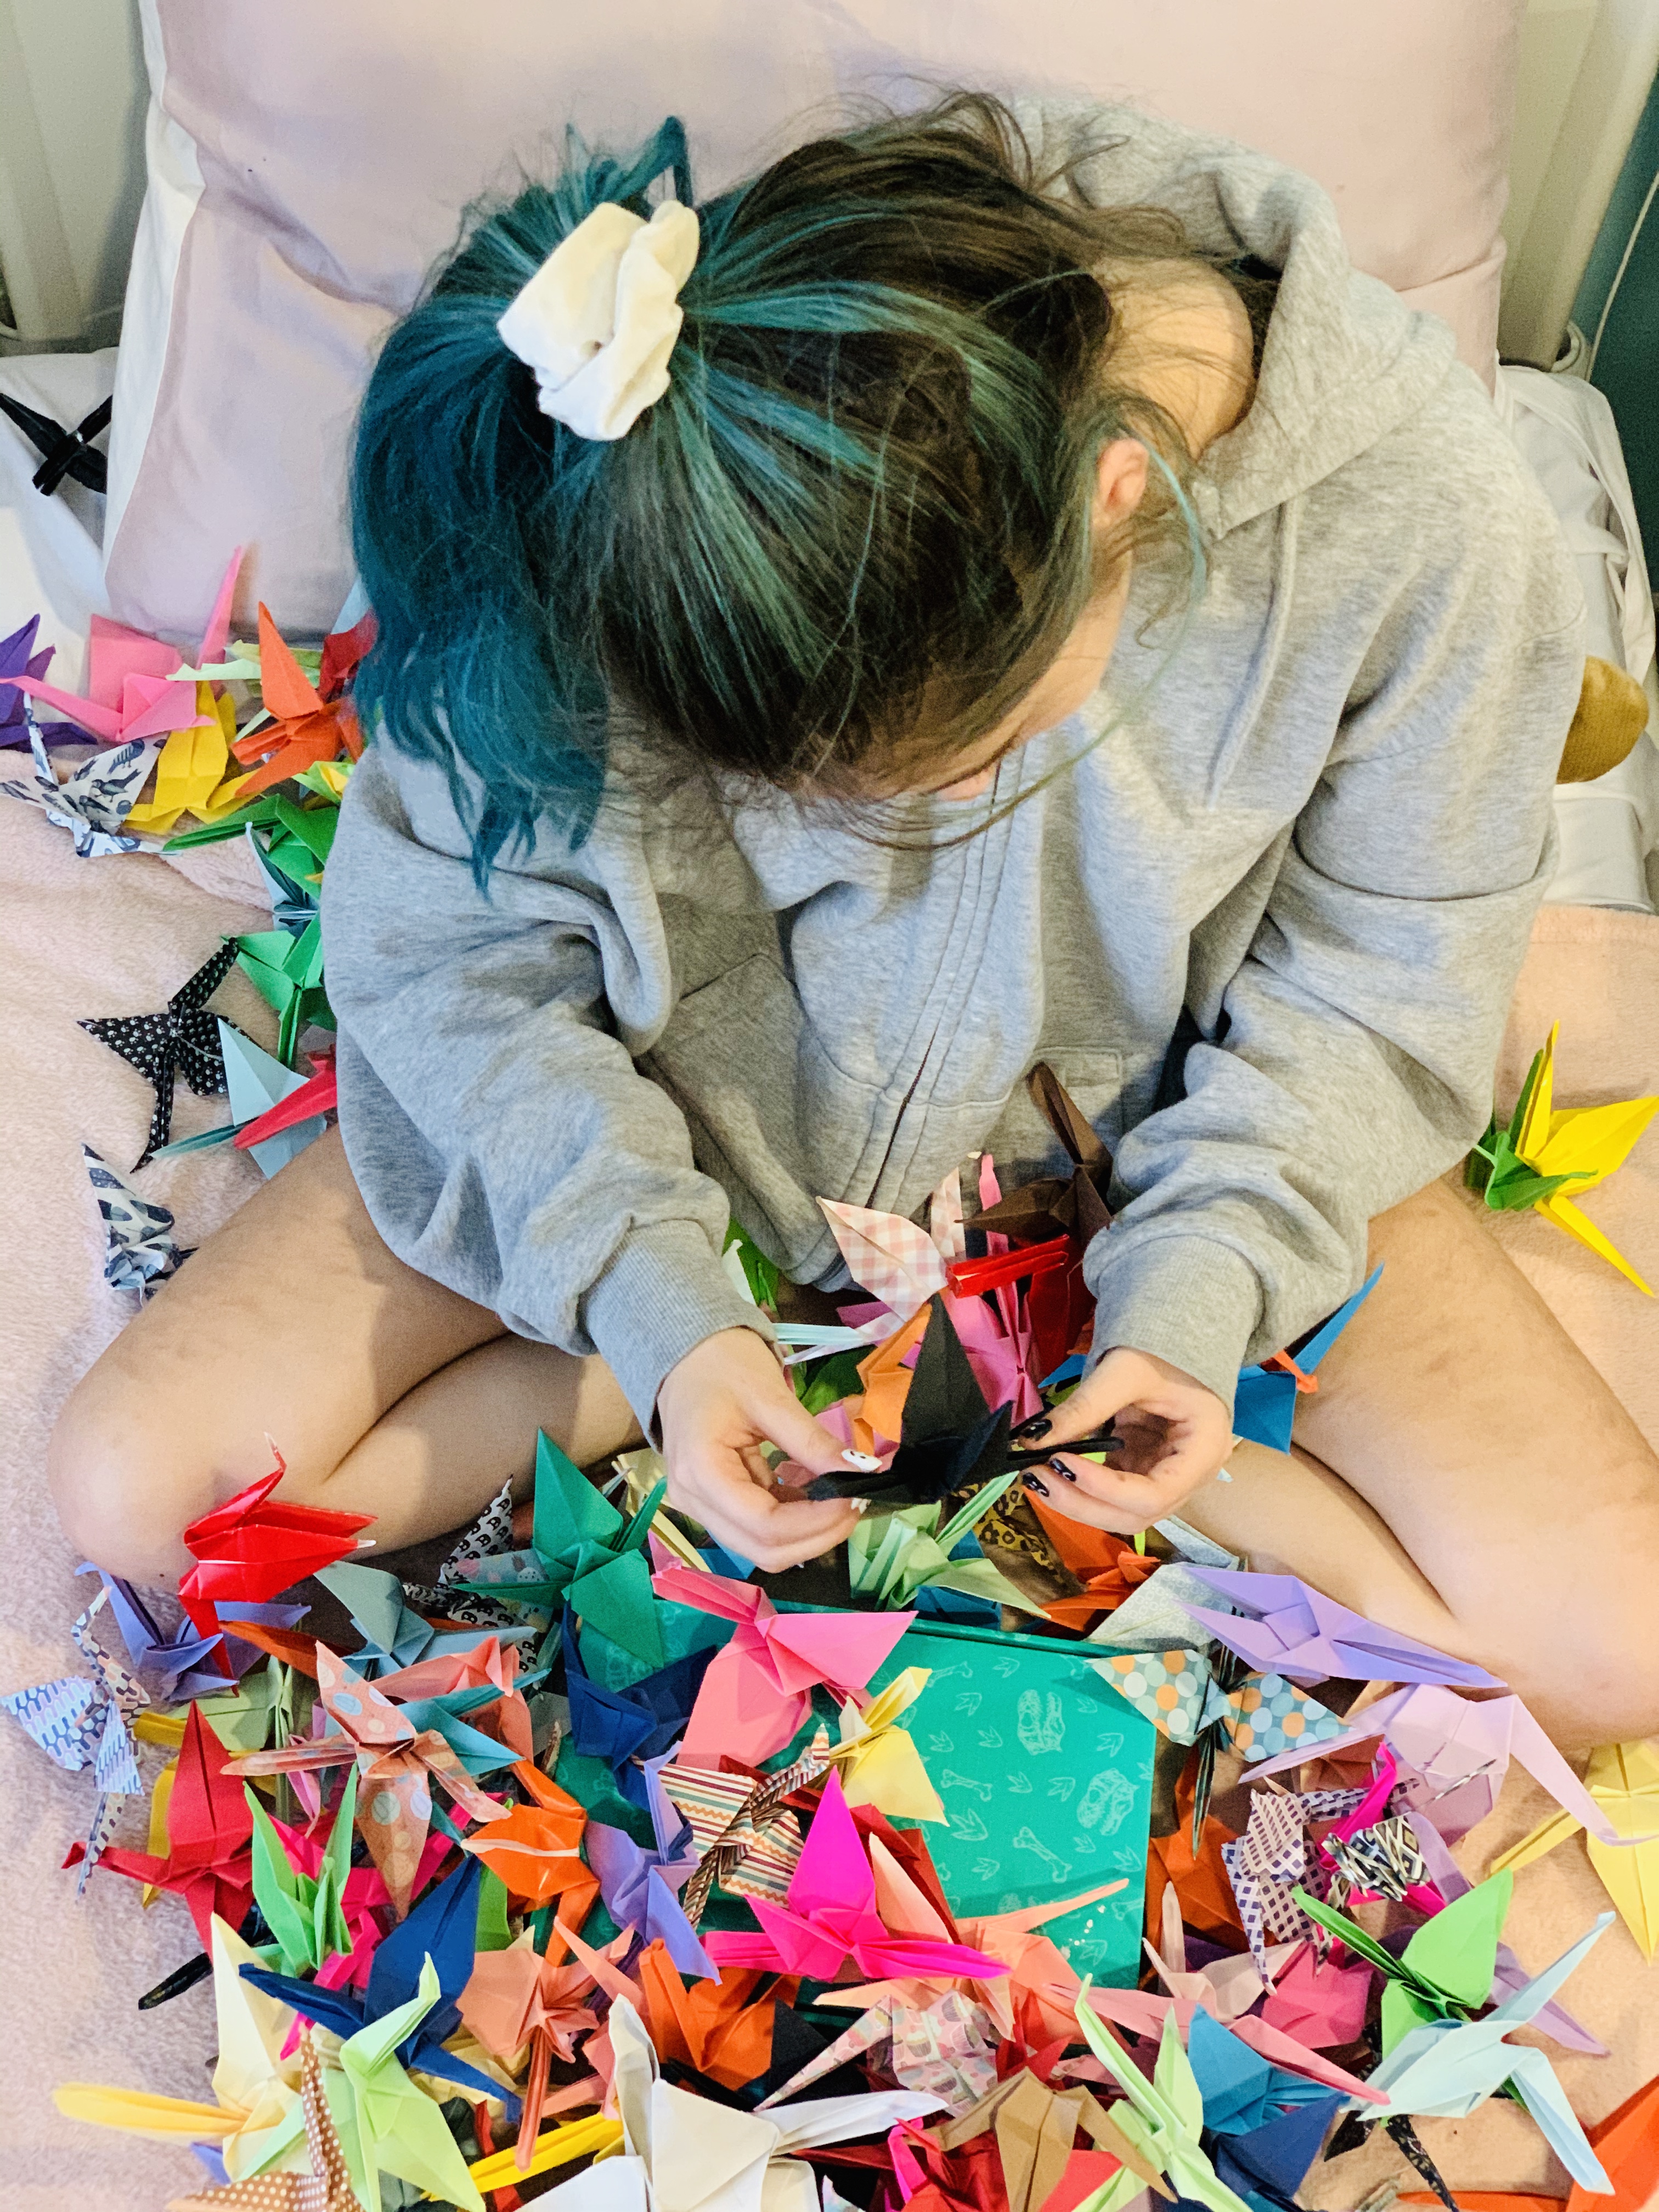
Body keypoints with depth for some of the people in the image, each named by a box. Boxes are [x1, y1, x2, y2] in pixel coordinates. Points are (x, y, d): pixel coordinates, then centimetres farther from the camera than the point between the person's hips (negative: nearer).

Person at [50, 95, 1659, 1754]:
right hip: (687, 1104, 1)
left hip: (1136, 1110, 0)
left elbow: (1378, 985, -10)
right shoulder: (624, 517, -27)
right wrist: (660, 1312, -26)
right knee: (131, 1490, -8)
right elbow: (450, 949, -14)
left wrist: (1196, 1291, -23)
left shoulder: (1421, 510, -26)